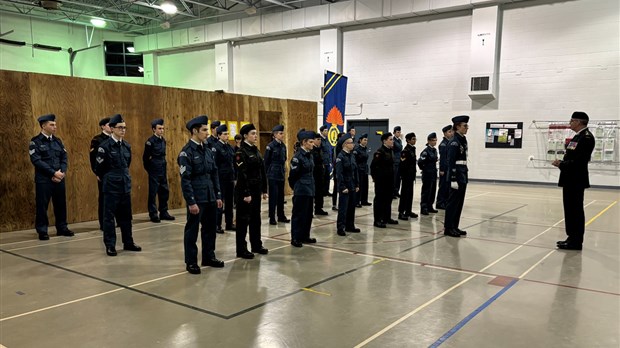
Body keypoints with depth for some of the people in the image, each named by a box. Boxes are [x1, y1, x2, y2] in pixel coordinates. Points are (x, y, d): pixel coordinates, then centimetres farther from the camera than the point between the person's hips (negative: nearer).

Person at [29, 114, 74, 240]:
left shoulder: (57, 141, 12)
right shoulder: (35, 142, -4)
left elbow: (64, 158, 9)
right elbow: (36, 160, -13)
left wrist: (62, 172, -8)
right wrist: (53, 173, -16)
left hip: (59, 178, 5)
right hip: (43, 179, -5)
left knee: (61, 204, 9)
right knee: (42, 205, 1)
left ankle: (62, 228, 21)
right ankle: (42, 231, 10)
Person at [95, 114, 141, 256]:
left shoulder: (127, 146, 7)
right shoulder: (105, 146, -11)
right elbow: (99, 168, -6)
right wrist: (108, 180, 6)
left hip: (125, 185, 6)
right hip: (111, 187, -6)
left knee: (126, 215, 12)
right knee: (109, 216, 3)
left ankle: (128, 242, 22)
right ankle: (110, 245, 11)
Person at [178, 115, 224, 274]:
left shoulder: (207, 150, 10)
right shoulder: (186, 152, -12)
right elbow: (185, 180, -15)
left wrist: (218, 195, 10)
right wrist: (191, 202, -17)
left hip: (210, 197, 7)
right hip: (196, 198, -7)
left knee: (210, 228, 14)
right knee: (192, 230, 5)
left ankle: (209, 257, 28)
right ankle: (191, 262, 16)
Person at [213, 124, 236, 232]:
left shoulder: (230, 147, 11)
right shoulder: (216, 148, -9)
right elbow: (214, 165, -13)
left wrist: (235, 177, 11)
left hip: (230, 179, 7)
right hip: (221, 179, -7)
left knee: (229, 202, 12)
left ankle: (229, 223, 22)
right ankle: (217, 225, 9)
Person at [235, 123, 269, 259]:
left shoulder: (256, 150, 11)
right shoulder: (241, 152, -13)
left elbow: (262, 171, 13)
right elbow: (242, 175, -18)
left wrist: (264, 190, 11)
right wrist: (246, 194, -20)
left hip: (256, 190, 8)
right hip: (245, 190, -8)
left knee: (256, 218, 15)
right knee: (243, 219, 1)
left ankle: (256, 245, 27)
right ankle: (241, 250, 9)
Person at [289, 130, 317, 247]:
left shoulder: (310, 155, 10)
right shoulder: (297, 156, -16)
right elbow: (293, 175, -12)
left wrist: (312, 186, 13)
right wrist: (295, 188, -2)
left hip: (309, 190, 8)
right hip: (301, 191, -8)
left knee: (308, 214, 14)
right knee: (299, 214, 0)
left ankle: (305, 236, 25)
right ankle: (295, 238, 9)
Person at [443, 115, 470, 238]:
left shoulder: (463, 140, 13)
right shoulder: (454, 142, -15)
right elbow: (451, 162, -18)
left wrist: (464, 177, 17)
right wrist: (453, 180, -21)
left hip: (463, 175, 9)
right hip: (456, 175, -9)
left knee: (459, 202, 12)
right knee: (453, 202, -3)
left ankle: (455, 227, 20)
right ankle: (448, 228, 5)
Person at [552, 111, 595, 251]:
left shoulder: (586, 137, -16)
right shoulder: (578, 136, 15)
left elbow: (580, 160, -23)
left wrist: (561, 164, -16)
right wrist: (562, 163, 3)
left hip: (576, 180, -10)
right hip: (570, 179, 10)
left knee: (576, 210, -3)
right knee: (570, 210, 15)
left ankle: (576, 242, 4)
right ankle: (572, 238, 24)